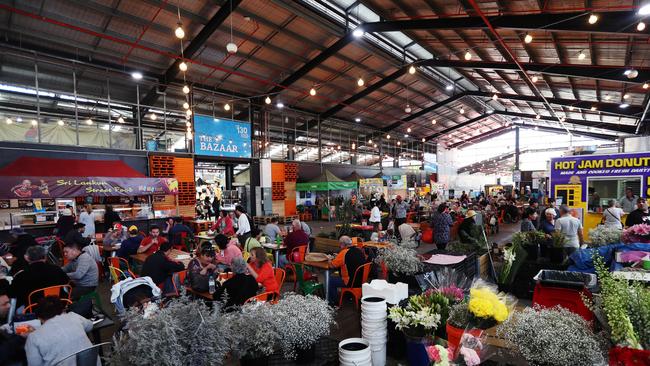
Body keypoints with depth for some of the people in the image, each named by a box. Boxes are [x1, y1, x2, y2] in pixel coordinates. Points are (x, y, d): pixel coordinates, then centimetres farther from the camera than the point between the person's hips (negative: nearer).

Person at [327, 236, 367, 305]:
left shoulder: (344, 253, -20)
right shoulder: (359, 250, 2)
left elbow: (332, 265, -13)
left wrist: (330, 261, 9)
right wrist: (338, 257, 17)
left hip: (351, 282, -8)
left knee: (331, 280, 8)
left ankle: (333, 301, 19)